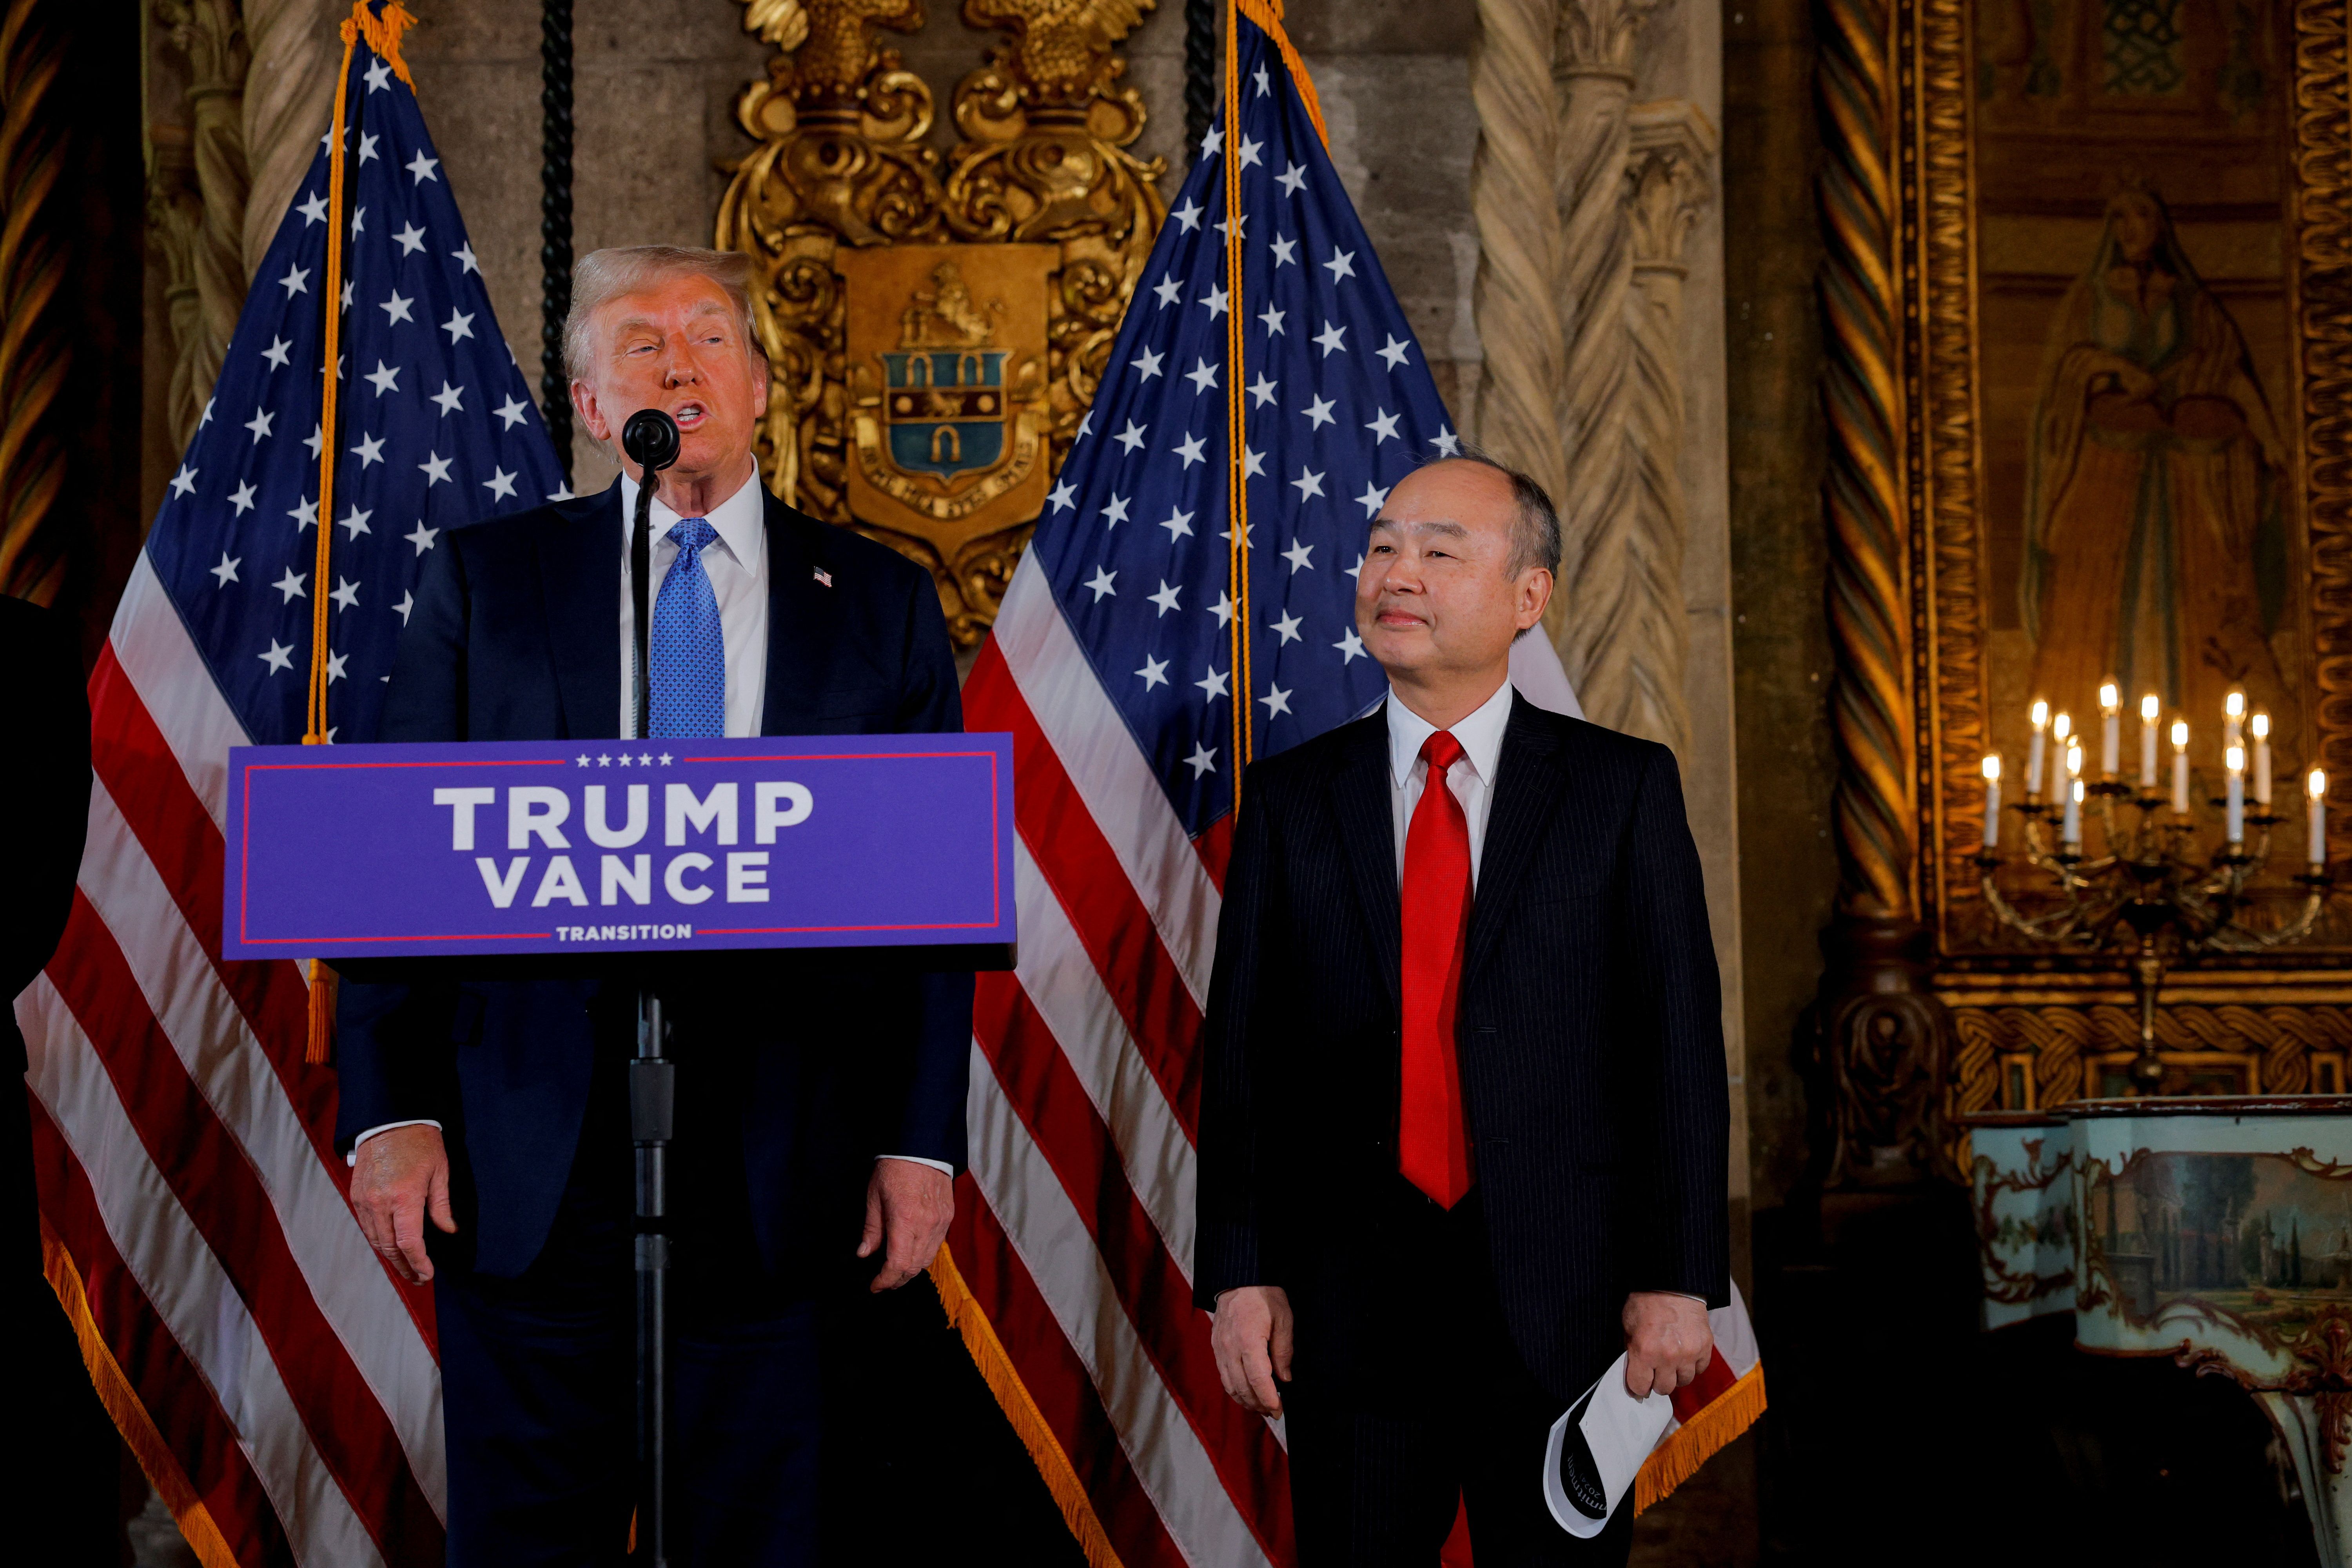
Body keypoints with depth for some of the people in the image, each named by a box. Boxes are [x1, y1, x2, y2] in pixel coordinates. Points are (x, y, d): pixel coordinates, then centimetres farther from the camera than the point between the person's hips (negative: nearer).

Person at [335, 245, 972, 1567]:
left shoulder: (881, 603, 8)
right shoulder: (487, 580, 7)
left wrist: (922, 1137, -1)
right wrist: (392, 1109, -5)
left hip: (772, 1157, 1)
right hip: (532, 1148, 0)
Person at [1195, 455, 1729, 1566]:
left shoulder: (1623, 788, 1)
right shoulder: (1291, 798, 6)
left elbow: (1679, 1043, -1)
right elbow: (1240, 1047, 5)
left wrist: (1677, 1276, -6)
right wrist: (1239, 1273, -1)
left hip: (1562, 1306, -1)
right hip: (1350, 1301, 1)